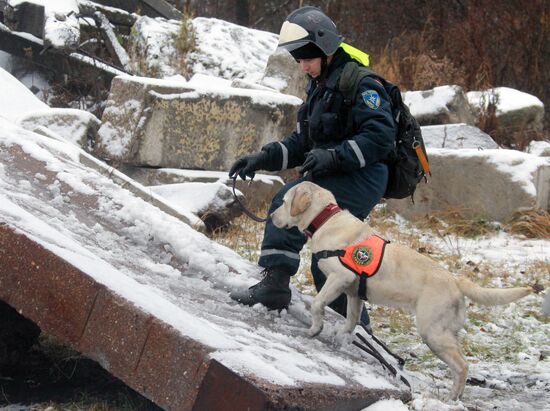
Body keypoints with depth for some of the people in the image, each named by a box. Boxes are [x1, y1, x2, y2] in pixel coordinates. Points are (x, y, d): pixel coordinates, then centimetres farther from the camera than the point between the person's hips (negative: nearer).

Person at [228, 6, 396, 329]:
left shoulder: (361, 84, -12)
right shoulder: (318, 89, 18)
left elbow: (381, 136, -22)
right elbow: (300, 144, 19)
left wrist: (334, 156, -31)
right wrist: (262, 159, 4)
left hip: (362, 180, -10)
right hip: (337, 184, 10)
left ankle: (276, 281, -31)